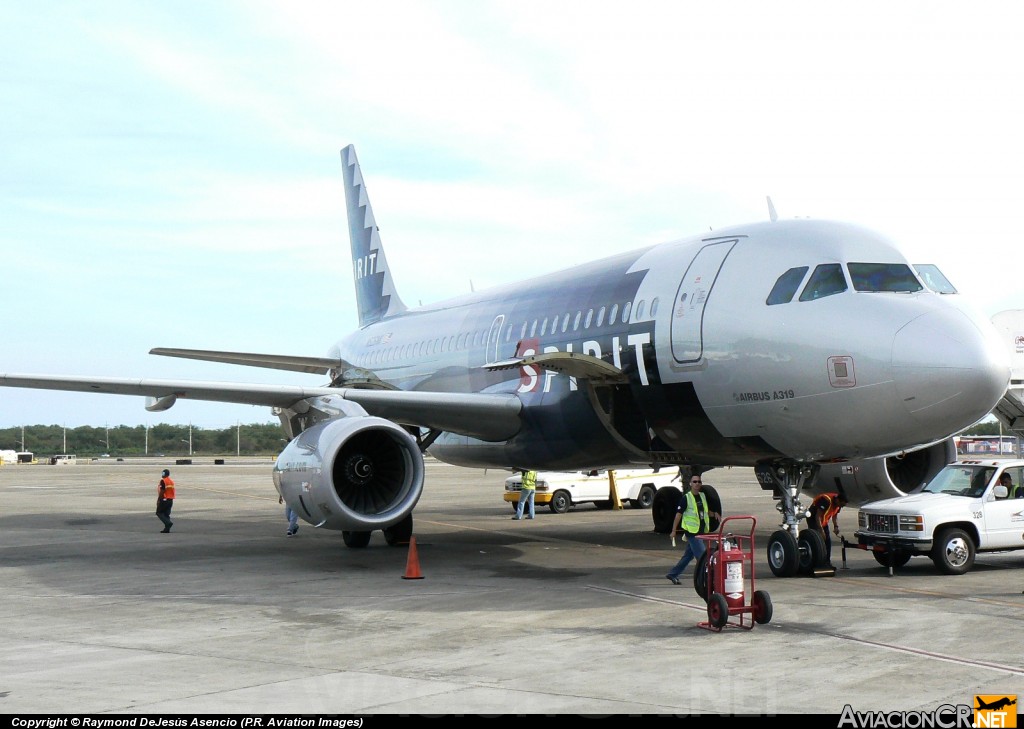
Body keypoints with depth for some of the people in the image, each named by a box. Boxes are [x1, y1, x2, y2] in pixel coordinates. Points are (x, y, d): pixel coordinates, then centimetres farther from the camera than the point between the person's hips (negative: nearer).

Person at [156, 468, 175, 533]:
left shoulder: (163, 481, -12)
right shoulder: (171, 482, 12)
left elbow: (162, 491, -16)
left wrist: (158, 500, -11)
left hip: (164, 499, -8)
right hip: (171, 500, 8)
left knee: (159, 512, 3)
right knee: (166, 514, 12)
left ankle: (168, 523, -15)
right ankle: (167, 528, 7)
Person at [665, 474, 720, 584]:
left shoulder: (703, 496, 12)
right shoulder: (686, 498, -8)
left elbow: (706, 512, 23)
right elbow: (678, 514, -7)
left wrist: (714, 514, 0)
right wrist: (673, 531, -9)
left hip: (701, 532, 7)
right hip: (692, 532, -7)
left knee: (688, 555, 13)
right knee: (702, 556, -9)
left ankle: (672, 574, 23)